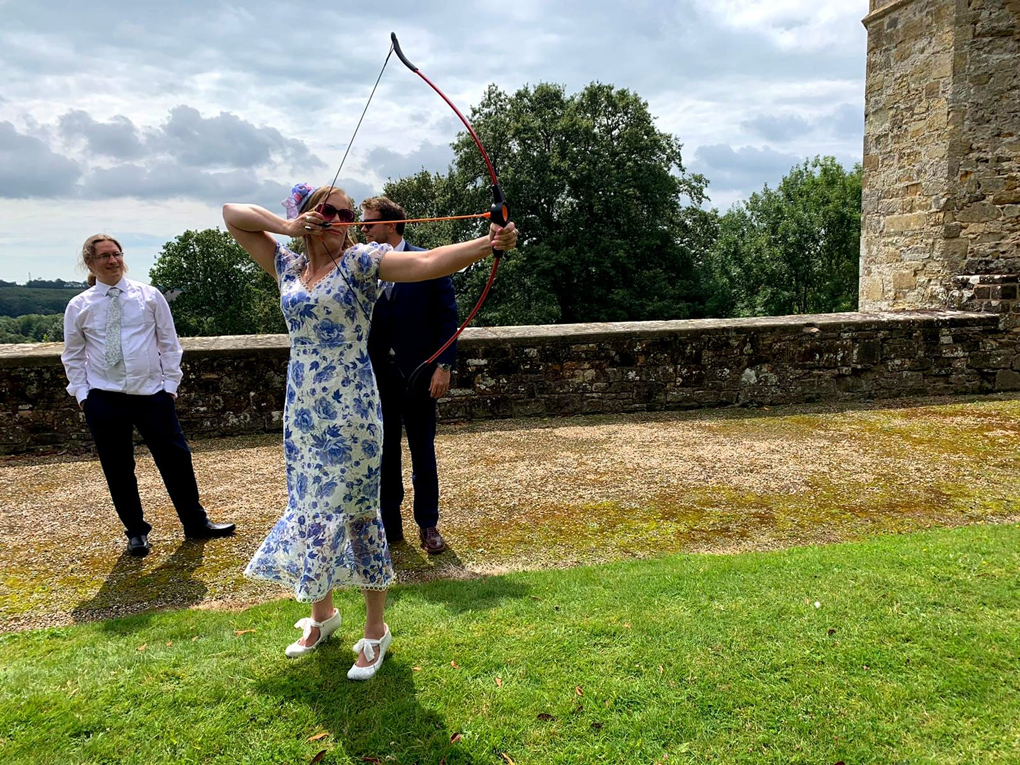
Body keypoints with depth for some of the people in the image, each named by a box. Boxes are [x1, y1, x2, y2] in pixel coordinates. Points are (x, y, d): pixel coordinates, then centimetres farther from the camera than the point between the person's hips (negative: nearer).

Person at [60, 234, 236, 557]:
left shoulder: (149, 296, 2)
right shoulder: (79, 306, 3)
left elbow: (169, 343, 5)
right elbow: (73, 355, 11)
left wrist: (170, 383, 0)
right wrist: (82, 392, 2)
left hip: (152, 394, 0)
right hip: (103, 398, 1)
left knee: (175, 459, 2)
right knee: (117, 469, 7)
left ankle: (196, 523, 18)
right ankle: (136, 532, 24)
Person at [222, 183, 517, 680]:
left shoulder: (360, 262, -5)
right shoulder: (287, 266, 10)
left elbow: (428, 263, -20)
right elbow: (232, 213, 13)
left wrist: (487, 243, -36)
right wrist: (288, 226, -4)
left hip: (350, 412, -5)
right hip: (302, 410, 5)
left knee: (356, 512, 0)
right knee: (311, 510, 15)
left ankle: (376, 629, 16)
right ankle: (321, 614, 36)